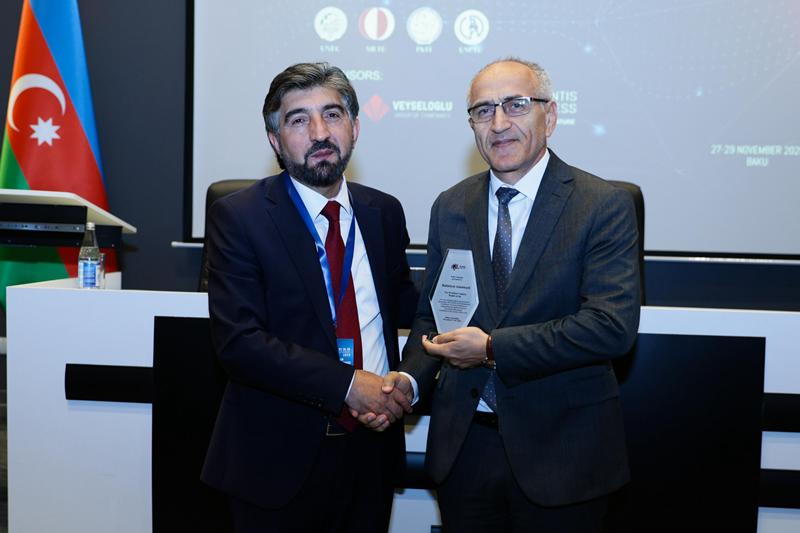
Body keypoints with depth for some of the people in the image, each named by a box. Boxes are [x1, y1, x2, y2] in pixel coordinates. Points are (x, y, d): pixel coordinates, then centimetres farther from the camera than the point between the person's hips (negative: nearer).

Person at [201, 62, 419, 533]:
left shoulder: (384, 212, 5)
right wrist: (347, 384, -23)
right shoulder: (238, 217, -10)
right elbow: (238, 341, -18)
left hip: (373, 445, 5)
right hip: (280, 458, -4)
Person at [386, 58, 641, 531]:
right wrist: (411, 377, -8)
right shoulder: (450, 207, 5)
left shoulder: (604, 205, -10)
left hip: (561, 446, -3)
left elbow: (614, 326, -20)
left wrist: (493, 349, -22)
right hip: (463, 443, 4)